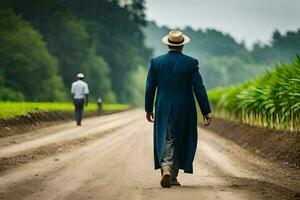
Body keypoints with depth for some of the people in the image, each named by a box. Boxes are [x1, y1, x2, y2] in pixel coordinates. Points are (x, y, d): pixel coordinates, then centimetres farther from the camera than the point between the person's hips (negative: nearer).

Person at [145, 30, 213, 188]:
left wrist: (148, 109, 15)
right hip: (184, 110, -1)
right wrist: (206, 111, -3)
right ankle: (173, 176, 16)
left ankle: (166, 169, -21)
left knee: (165, 141, 3)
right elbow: (199, 88, -8)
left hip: (163, 110, 1)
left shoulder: (156, 62, -1)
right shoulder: (190, 63, -6)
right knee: (180, 142, 12)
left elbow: (150, 88, 4)